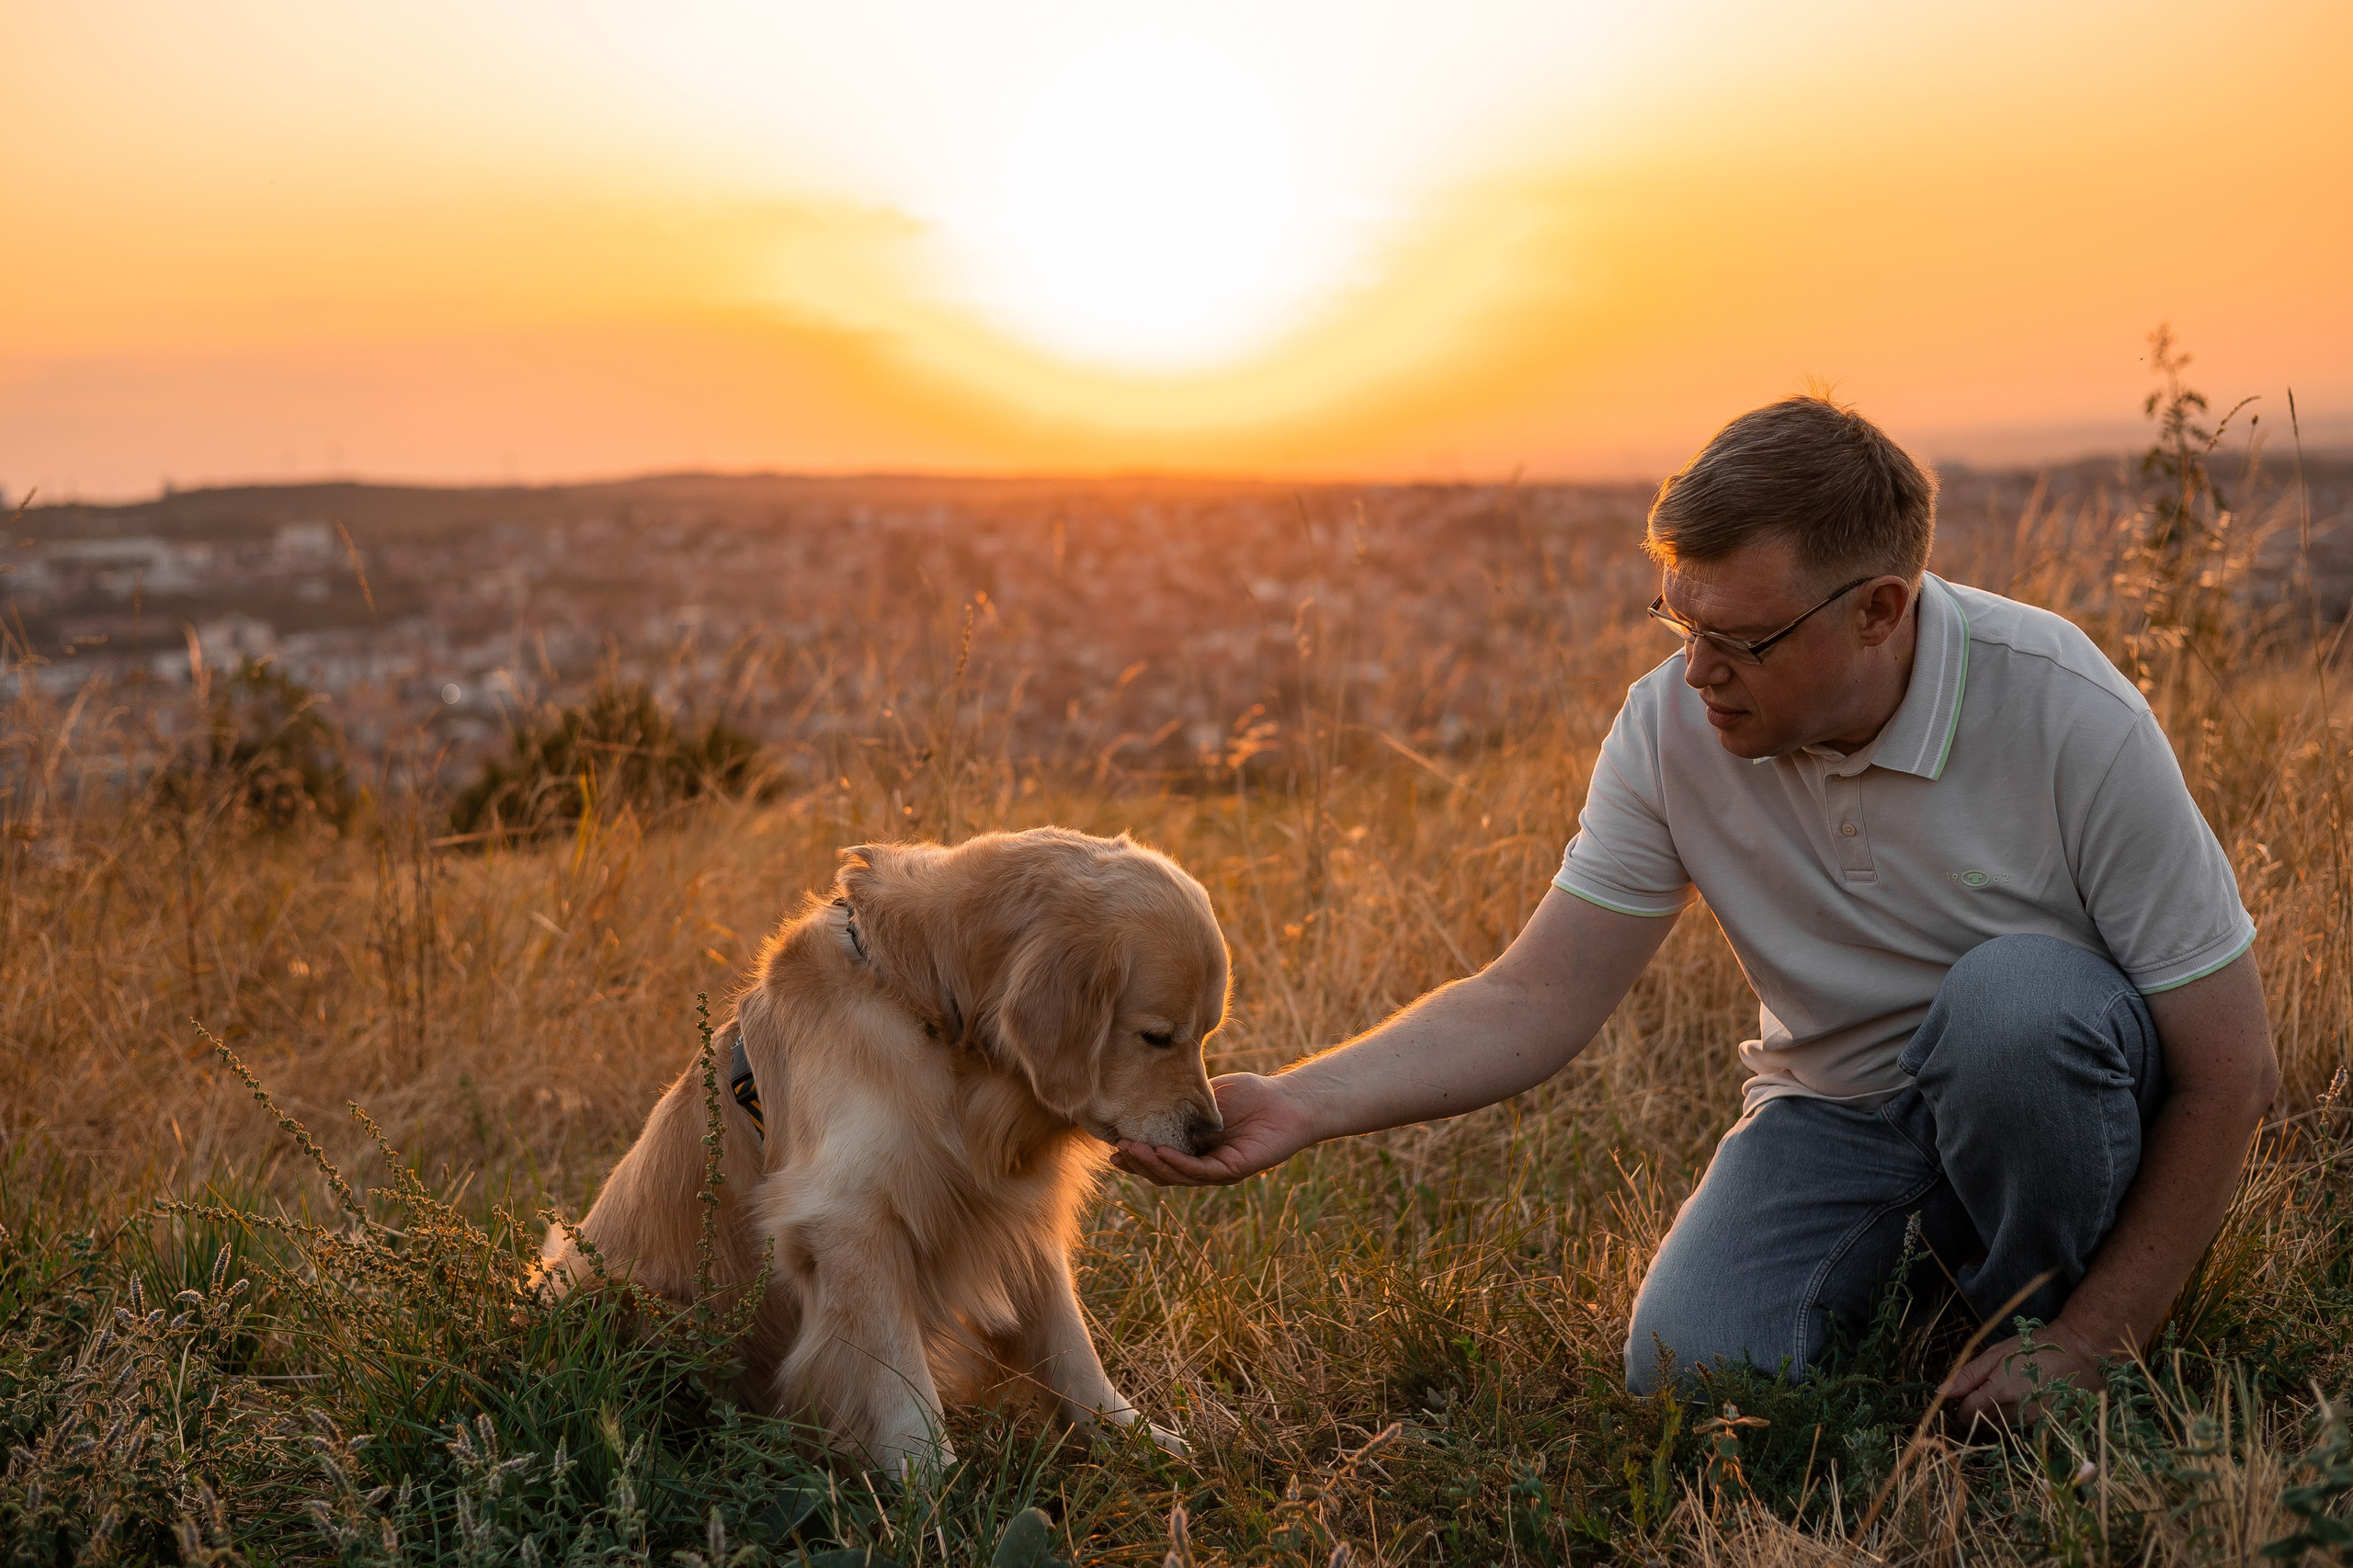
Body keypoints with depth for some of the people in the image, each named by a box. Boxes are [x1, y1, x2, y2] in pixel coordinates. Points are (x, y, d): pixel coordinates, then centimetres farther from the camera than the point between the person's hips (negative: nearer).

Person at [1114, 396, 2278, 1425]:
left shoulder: (2064, 716, -24)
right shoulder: (1671, 728, -15)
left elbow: (2228, 1069, -18)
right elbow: (1536, 1002, -14)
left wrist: (2090, 1344, -18)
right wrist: (1301, 1105, -28)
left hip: (2056, 1094, -2)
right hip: (1837, 1109, 2)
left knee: (2017, 996, -36)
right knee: (1692, 1375, -23)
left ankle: (2046, 1322, -7)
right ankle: (1904, 1263, 10)